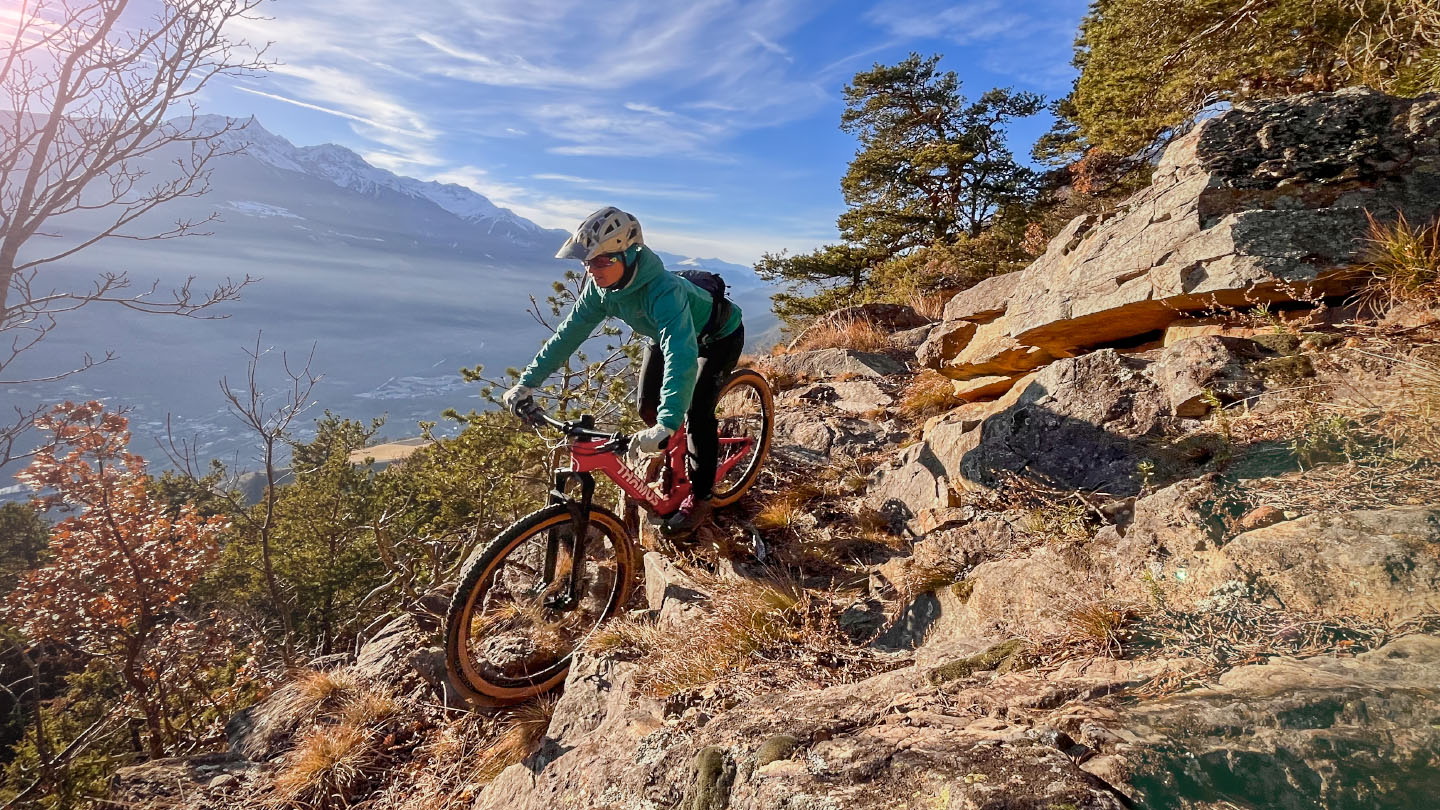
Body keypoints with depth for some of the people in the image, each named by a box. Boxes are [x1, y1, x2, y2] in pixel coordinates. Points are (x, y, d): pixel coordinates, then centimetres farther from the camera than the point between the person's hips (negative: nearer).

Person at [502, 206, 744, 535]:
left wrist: (666, 425, -64)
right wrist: (526, 383, -18)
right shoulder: (600, 287, -22)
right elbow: (567, 333, -15)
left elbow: (682, 356, -54)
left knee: (696, 412, -14)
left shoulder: (663, 290, -44)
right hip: (666, 333, 7)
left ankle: (699, 499, 6)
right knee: (646, 405, 2)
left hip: (719, 335, -7)